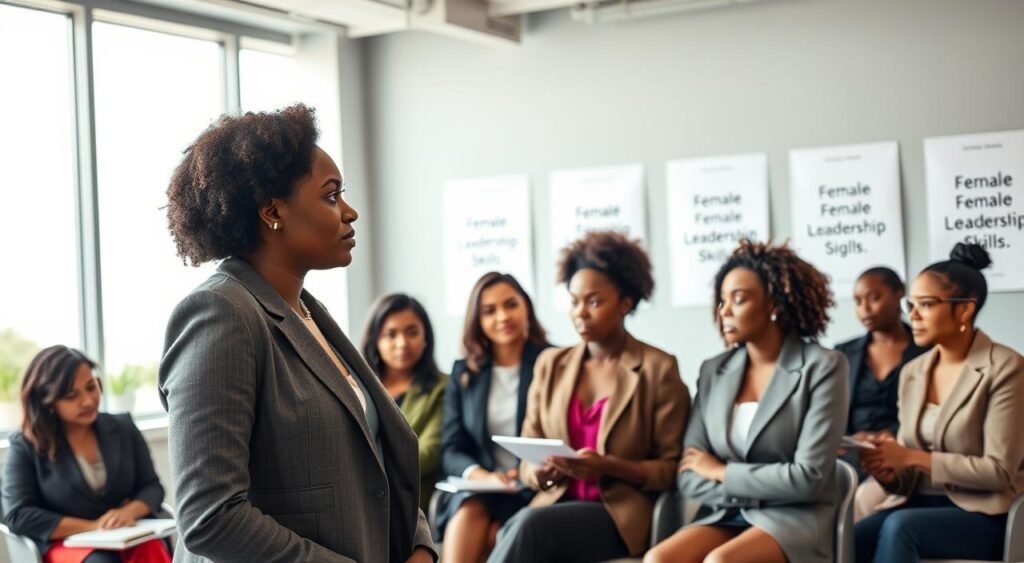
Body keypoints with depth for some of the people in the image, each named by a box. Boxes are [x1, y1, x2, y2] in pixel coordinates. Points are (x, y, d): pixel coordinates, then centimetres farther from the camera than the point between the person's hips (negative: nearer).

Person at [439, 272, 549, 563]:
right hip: (479, 492, 3)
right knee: (468, 512, -32)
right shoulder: (464, 373, 14)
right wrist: (481, 476, -14)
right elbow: (451, 449, 8)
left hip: (538, 493, -2)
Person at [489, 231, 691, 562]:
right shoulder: (551, 365, 16)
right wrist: (540, 471, -9)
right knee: (513, 531, -33)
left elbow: (671, 469, 0)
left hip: (620, 515, -3)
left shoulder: (658, 370, 2)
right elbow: (526, 460, 16)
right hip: (556, 505, 4)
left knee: (531, 525, -33)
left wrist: (608, 467, -17)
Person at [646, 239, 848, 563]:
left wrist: (722, 472, -4)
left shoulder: (821, 367, -5)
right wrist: (755, 492, -10)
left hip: (793, 520, -4)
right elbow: (689, 476, 5)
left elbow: (808, 478, -14)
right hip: (725, 517, 5)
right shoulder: (714, 372, 10)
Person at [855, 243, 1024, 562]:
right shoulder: (912, 373, 11)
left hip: (984, 515, -5)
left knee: (899, 527, -35)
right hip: (919, 505, 6)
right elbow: (908, 477, 12)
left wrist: (913, 457, -19)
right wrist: (888, 472, -12)